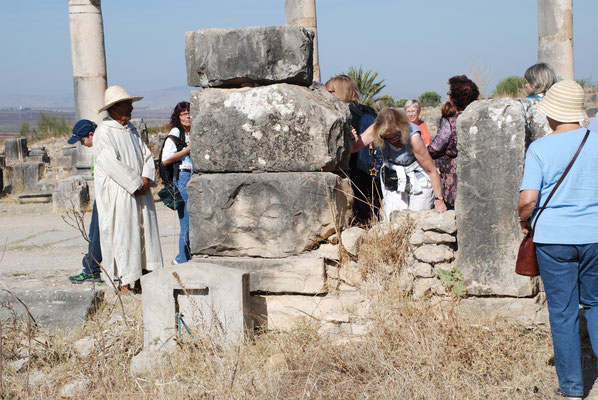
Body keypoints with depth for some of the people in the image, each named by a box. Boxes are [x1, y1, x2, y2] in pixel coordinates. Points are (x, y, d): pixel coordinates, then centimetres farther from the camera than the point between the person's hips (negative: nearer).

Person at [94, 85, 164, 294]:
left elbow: (146, 154, 14)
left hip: (140, 190, 7)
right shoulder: (104, 132, -10)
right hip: (118, 194, -7)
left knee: (145, 230, 5)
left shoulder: (131, 129, 16)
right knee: (122, 234, -5)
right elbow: (112, 165, -17)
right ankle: (125, 282, -1)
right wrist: (137, 184, -14)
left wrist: (146, 179, -4)